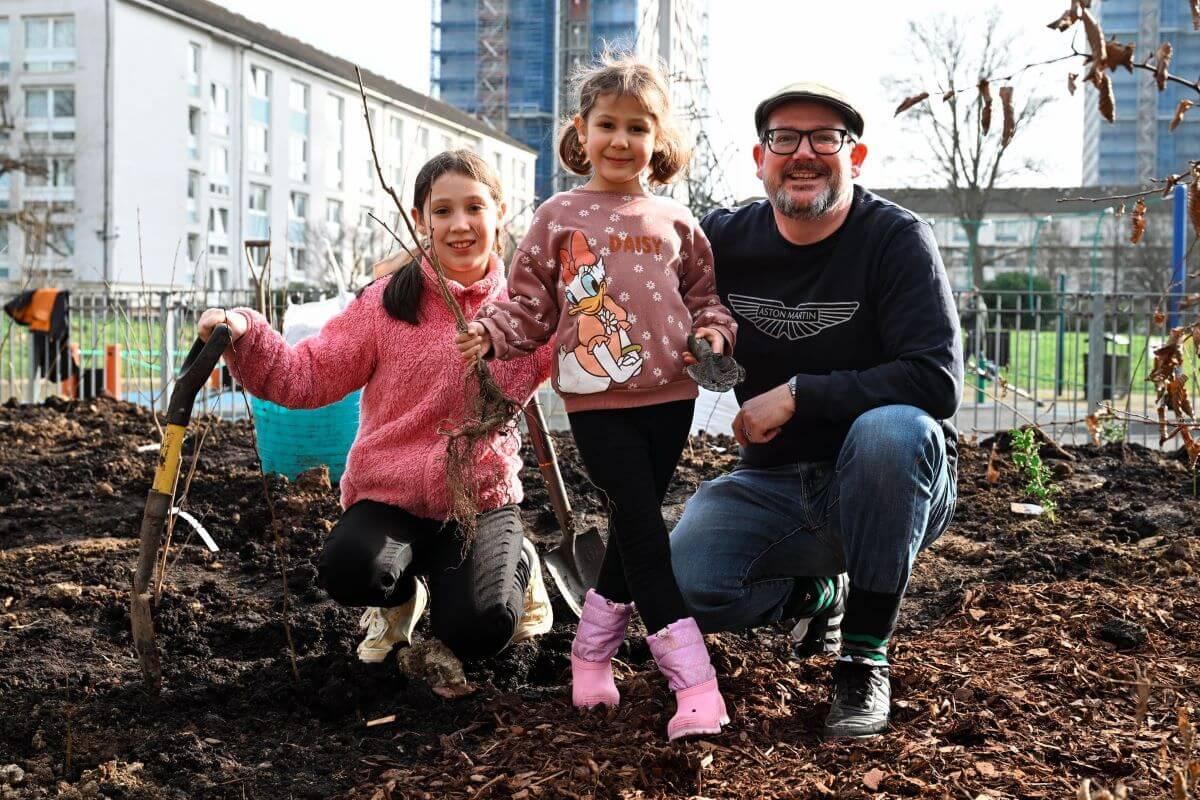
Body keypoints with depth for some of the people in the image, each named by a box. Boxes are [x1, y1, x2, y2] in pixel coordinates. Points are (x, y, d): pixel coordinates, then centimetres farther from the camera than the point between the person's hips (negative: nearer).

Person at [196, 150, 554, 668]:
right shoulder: (387, 302, -3)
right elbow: (310, 376, -5)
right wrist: (246, 339, -21)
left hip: (481, 499, 0)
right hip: (389, 494, 0)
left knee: (476, 632, -24)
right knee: (349, 569, -33)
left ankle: (516, 564, 15)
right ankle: (402, 596, 7)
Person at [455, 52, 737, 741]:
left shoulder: (675, 221, 10)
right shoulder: (560, 217, 3)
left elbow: (705, 293, 18)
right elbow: (530, 305, 5)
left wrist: (715, 329, -2)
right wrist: (490, 333, -12)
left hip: (670, 396, 4)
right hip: (598, 400, -3)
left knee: (636, 529, 10)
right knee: (642, 524, -10)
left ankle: (592, 655, 28)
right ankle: (693, 680, -9)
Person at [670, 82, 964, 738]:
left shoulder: (896, 239, -13)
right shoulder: (723, 239, 0)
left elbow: (938, 380, -23)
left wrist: (796, 394, -24)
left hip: (889, 484, -3)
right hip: (772, 486, 4)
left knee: (891, 428, -37)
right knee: (679, 587, -21)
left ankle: (865, 658, -18)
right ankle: (816, 594, 14)